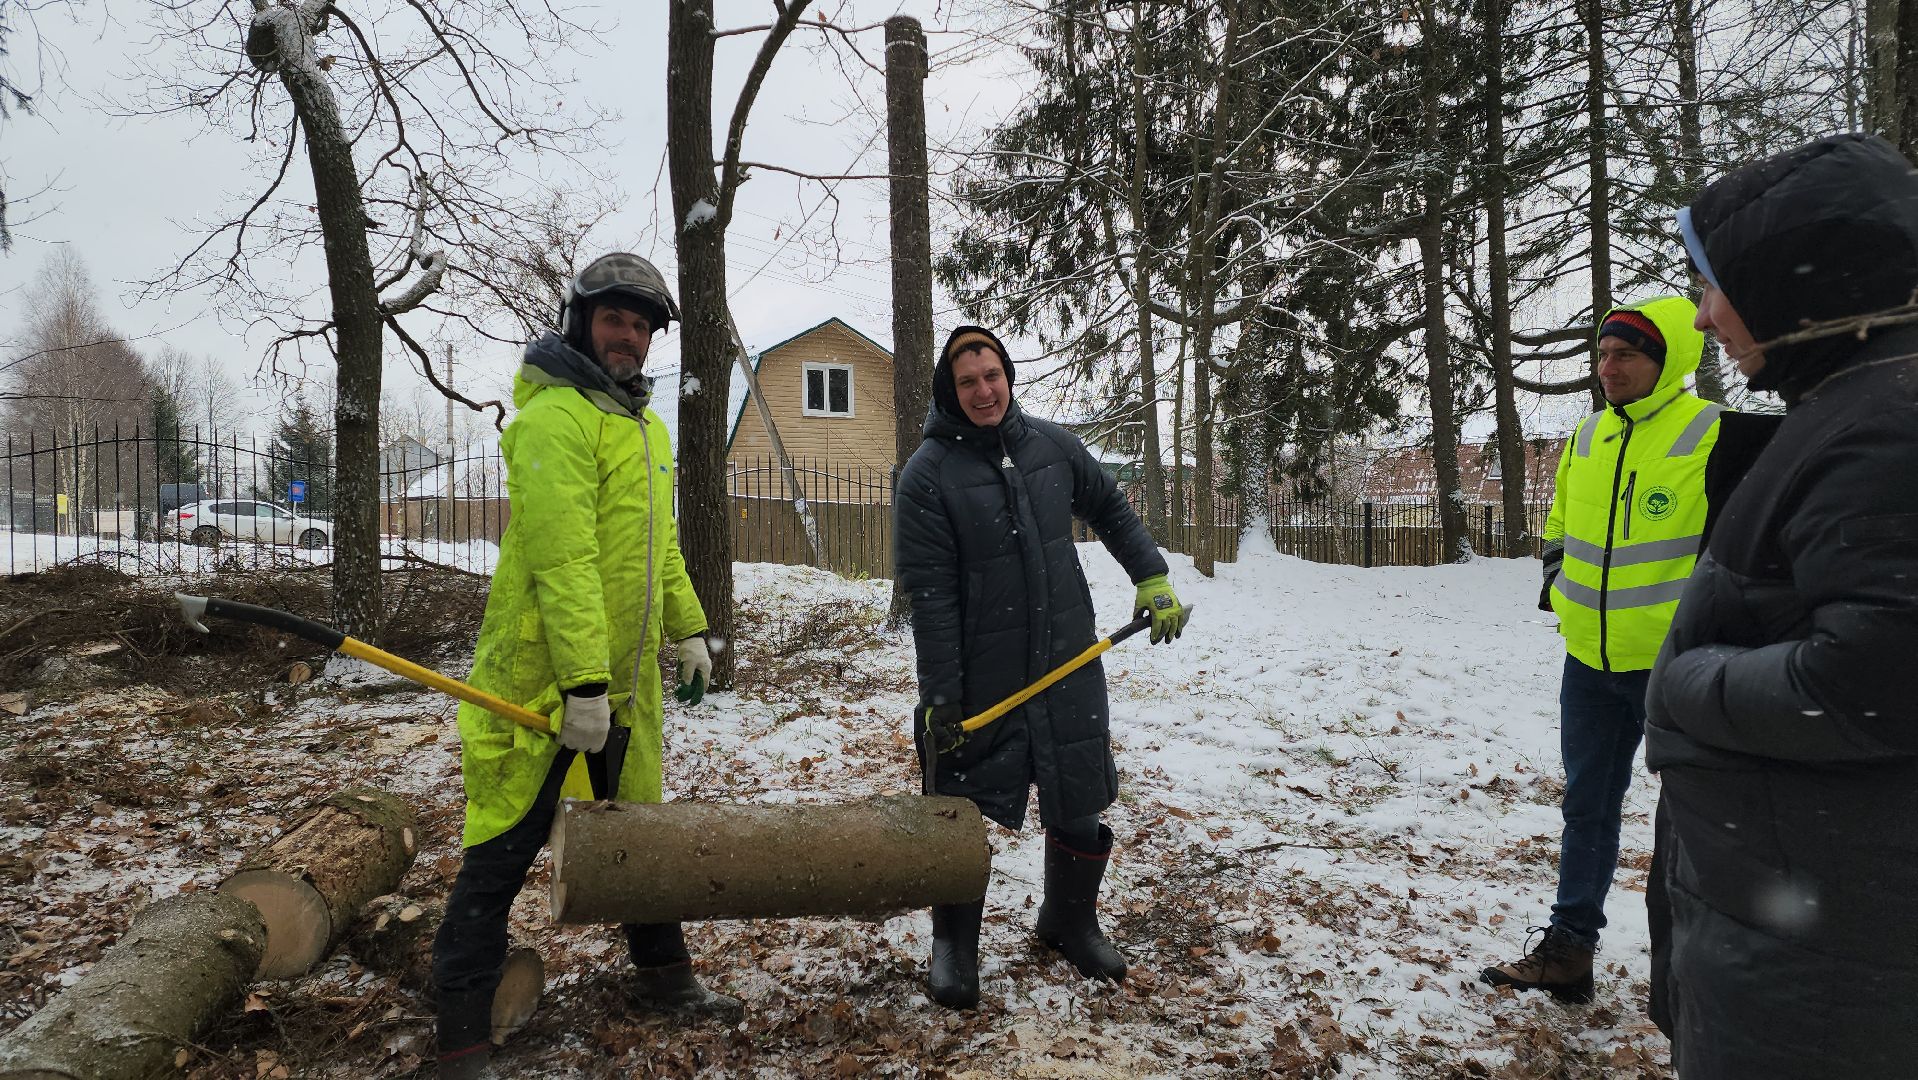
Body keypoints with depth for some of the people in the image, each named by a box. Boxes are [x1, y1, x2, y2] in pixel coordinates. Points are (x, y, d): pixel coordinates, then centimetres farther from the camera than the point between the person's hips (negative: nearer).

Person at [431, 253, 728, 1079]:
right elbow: (561, 558, -24)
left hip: (626, 677, 9)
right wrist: (583, 683, -26)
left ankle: (663, 976, 37)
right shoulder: (555, 417, -16)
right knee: (505, 848, 0)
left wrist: (687, 630, 19)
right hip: (543, 678, -9)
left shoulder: (645, 426, 14)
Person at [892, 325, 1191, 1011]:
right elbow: (930, 594, -14)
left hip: (1068, 664, 5)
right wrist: (940, 696, -16)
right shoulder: (929, 473, -11)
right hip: (981, 678, -4)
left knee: (1080, 806, 13)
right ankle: (954, 943, 26)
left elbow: (1110, 509, 20)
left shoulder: (1053, 445, 4)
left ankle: (1070, 921, 38)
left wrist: (1153, 578, 11)